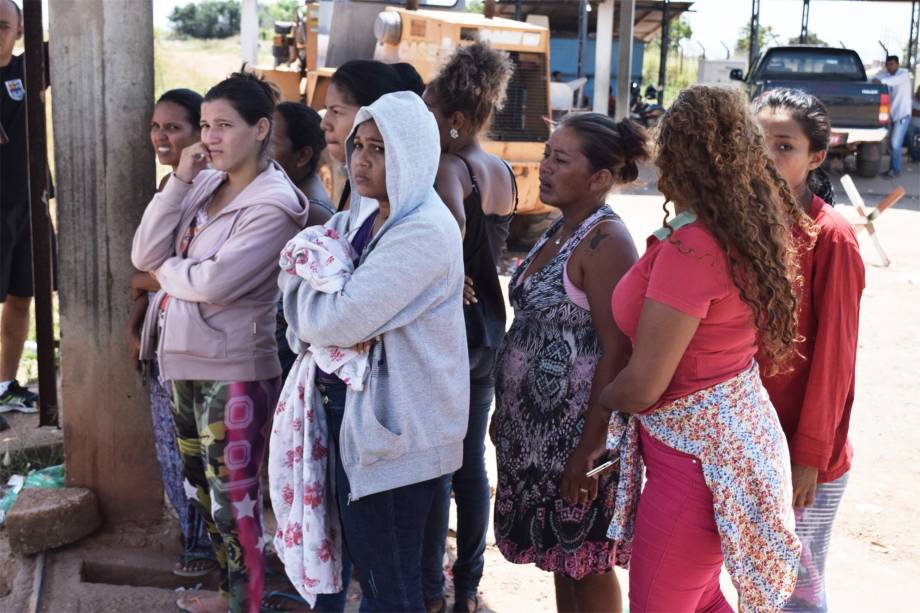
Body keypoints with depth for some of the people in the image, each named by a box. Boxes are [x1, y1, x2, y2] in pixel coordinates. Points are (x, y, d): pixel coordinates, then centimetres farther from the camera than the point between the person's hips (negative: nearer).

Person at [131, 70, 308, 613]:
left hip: (234, 368, -8)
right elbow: (144, 255, -1)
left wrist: (166, 269, -4)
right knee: (202, 487, 21)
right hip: (184, 358, 8)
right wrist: (180, 181, -8)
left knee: (233, 498, 3)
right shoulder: (204, 185, 6)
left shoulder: (275, 203, -15)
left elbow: (212, 283, -23)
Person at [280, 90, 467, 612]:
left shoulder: (424, 231, -19)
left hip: (396, 425, -8)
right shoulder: (360, 219, 9)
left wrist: (309, 289, -3)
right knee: (365, 562, 21)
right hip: (351, 405, 9)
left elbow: (338, 319, -24)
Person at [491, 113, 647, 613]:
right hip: (533, 424, 8)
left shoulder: (605, 242, -16)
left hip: (575, 431, -8)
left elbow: (617, 352, -20)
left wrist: (590, 446, -21)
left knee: (584, 562, 5)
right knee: (558, 554, 17)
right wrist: (504, 412, 17)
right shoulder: (557, 233, 10)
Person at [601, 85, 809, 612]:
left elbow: (642, 386, -20)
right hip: (737, 431, 9)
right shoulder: (748, 229, 0)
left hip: (696, 452, -9)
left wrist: (597, 401, -2)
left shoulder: (691, 247, -25)